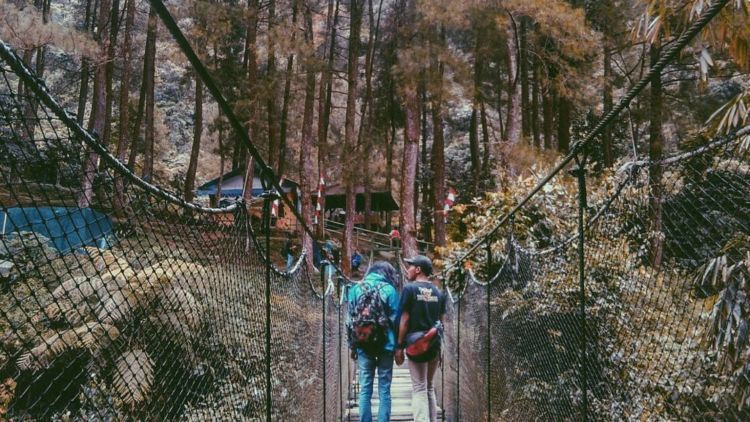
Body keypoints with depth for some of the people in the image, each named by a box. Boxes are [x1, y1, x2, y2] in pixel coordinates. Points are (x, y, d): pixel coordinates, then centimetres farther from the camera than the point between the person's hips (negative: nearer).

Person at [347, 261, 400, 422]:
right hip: (385, 344, -2)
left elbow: (351, 320, 7)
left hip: (363, 344, 2)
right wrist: (398, 346, 1)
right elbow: (395, 319, -4)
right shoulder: (389, 289, -3)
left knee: (365, 389, 7)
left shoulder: (356, 288, 6)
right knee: (384, 389, 4)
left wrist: (352, 345, 13)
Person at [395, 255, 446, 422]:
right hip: (434, 344, 5)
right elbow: (441, 322, 10)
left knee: (419, 389, 0)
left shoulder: (410, 288, -6)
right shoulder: (438, 293, 8)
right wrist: (438, 347, 17)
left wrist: (399, 346, -5)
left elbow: (404, 320, -9)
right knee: (429, 387, 16)